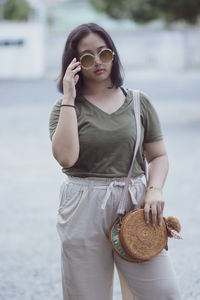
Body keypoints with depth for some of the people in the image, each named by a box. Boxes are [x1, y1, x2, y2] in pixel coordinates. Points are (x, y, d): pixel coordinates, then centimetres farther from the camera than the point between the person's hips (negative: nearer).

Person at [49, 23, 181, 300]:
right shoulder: (65, 108, 3)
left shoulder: (138, 103, 9)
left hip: (135, 205, 2)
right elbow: (66, 157, -15)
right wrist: (69, 98, -11)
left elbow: (158, 156, 12)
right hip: (84, 211, -1)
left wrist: (155, 189, -8)